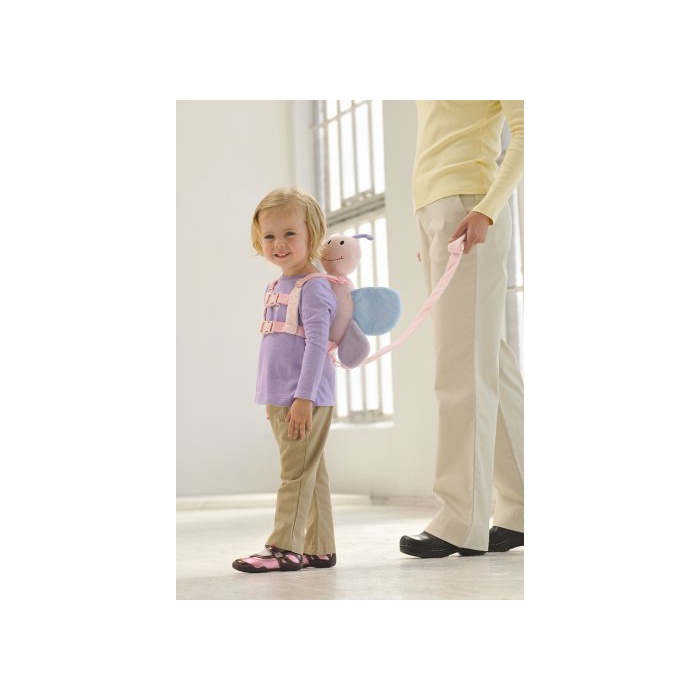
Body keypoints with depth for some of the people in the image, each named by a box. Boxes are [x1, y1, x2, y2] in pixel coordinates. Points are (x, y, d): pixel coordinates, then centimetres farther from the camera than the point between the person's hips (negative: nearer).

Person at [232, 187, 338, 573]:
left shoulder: (314, 287, -11)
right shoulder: (274, 288, 15)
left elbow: (317, 343, -18)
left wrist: (304, 397, -23)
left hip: (306, 398, -9)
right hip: (278, 398, 9)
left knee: (297, 472, -6)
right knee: (310, 473, 11)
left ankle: (283, 547, -5)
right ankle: (318, 549, 16)